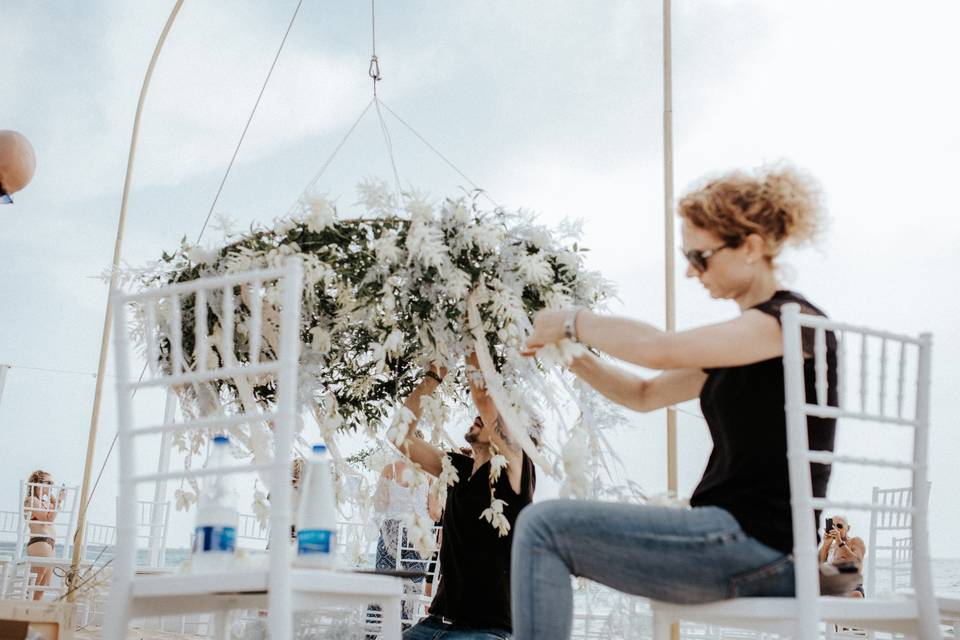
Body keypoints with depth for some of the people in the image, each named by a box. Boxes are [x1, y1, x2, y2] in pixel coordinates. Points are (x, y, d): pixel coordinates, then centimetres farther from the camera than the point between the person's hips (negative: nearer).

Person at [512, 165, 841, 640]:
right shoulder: (741, 344, 18)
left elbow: (660, 348, -24)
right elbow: (644, 394, 23)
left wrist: (574, 321, -9)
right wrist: (571, 354, 8)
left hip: (756, 546, -10)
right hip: (736, 540, 10)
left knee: (544, 527, -13)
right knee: (545, 530, 17)